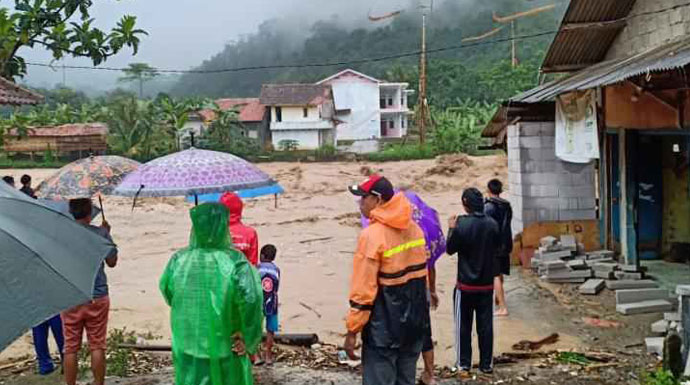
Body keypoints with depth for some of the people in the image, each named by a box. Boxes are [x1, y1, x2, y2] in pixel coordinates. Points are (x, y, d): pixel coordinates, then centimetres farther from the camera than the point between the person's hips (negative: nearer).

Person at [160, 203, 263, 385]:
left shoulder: (179, 260, -9)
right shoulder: (234, 261, -17)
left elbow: (167, 291, 6)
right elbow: (252, 299, -27)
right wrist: (249, 340, -15)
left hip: (188, 350, 2)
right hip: (227, 348, -2)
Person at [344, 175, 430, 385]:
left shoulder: (372, 235, -18)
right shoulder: (414, 228, 5)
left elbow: (363, 290, -18)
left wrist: (352, 330, -11)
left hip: (384, 329, -7)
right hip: (415, 324, 7)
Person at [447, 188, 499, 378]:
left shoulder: (462, 225, -18)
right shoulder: (492, 224, -5)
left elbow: (450, 249, -7)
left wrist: (451, 229, 7)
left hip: (466, 285, -3)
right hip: (487, 284, 4)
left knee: (463, 326, 8)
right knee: (486, 325, 11)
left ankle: (464, 365, 11)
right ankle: (486, 364, 18)